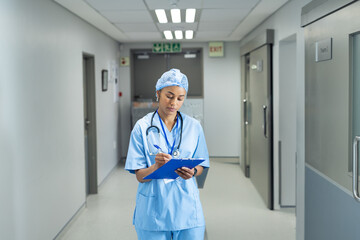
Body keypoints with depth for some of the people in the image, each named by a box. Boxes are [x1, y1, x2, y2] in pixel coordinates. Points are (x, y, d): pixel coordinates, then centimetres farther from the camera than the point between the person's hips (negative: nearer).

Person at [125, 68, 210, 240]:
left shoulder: (193, 126, 3)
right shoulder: (142, 127, -4)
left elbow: (200, 166, 9)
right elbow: (140, 176, -5)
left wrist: (192, 172, -14)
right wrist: (156, 167, -26)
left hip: (186, 208, 2)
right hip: (153, 210, -1)